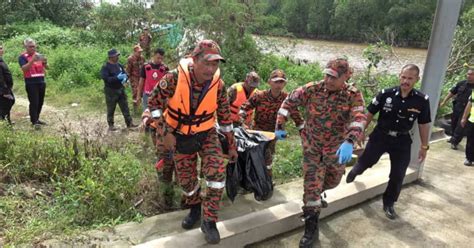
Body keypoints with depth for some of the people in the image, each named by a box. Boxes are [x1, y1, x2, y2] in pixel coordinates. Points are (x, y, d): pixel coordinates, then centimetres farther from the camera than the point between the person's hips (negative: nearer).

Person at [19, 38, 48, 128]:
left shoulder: (38, 55, 12)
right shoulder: (22, 57, -3)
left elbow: (46, 67, 9)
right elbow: (24, 68, -18)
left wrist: (45, 62, -15)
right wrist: (32, 60, -29)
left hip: (41, 82, 6)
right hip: (31, 83, -5)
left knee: (40, 102, 9)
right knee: (34, 102, -8)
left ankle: (36, 119, 20)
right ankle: (34, 122, -5)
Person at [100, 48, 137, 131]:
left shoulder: (119, 65, 8)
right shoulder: (105, 67, -12)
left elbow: (125, 74, 14)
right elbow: (106, 79, -23)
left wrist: (125, 78, -9)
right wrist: (117, 78, -28)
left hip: (121, 89, 6)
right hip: (111, 91, -6)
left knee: (125, 107, 9)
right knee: (111, 109, 6)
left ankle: (129, 123, 17)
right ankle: (111, 125, 18)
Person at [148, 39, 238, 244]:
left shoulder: (218, 85, -17)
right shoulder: (174, 78, -25)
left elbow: (225, 116, -3)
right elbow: (153, 102, -10)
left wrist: (232, 145, 3)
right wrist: (166, 132, -16)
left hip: (207, 134, 1)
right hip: (179, 136, 0)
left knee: (217, 171, -19)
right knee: (186, 179, 8)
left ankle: (209, 221, -2)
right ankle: (195, 208, 42)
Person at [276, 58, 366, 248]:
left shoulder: (353, 95, -16)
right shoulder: (312, 89, -12)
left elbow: (359, 119, -33)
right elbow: (289, 102, -1)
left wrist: (349, 142, -51)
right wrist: (279, 126, -5)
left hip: (337, 149, 1)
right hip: (312, 147, -1)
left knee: (332, 181, 22)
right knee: (311, 185, -4)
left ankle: (316, 195, 56)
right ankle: (311, 228, 8)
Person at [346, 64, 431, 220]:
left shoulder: (422, 100, -11)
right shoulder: (386, 94, -16)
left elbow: (423, 124, 0)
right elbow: (370, 114, -5)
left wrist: (424, 146, 4)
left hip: (402, 141, 1)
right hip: (380, 136, -1)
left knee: (397, 176, 7)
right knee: (365, 162, 13)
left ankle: (388, 204, 29)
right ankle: (354, 172, 51)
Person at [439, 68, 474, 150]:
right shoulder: (461, 83, 3)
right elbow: (452, 92, 9)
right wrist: (444, 101, 6)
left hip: (466, 110, -4)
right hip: (456, 107, 4)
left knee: (461, 126, -3)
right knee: (454, 123, 16)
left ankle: (454, 142, 3)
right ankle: (453, 137, 35)